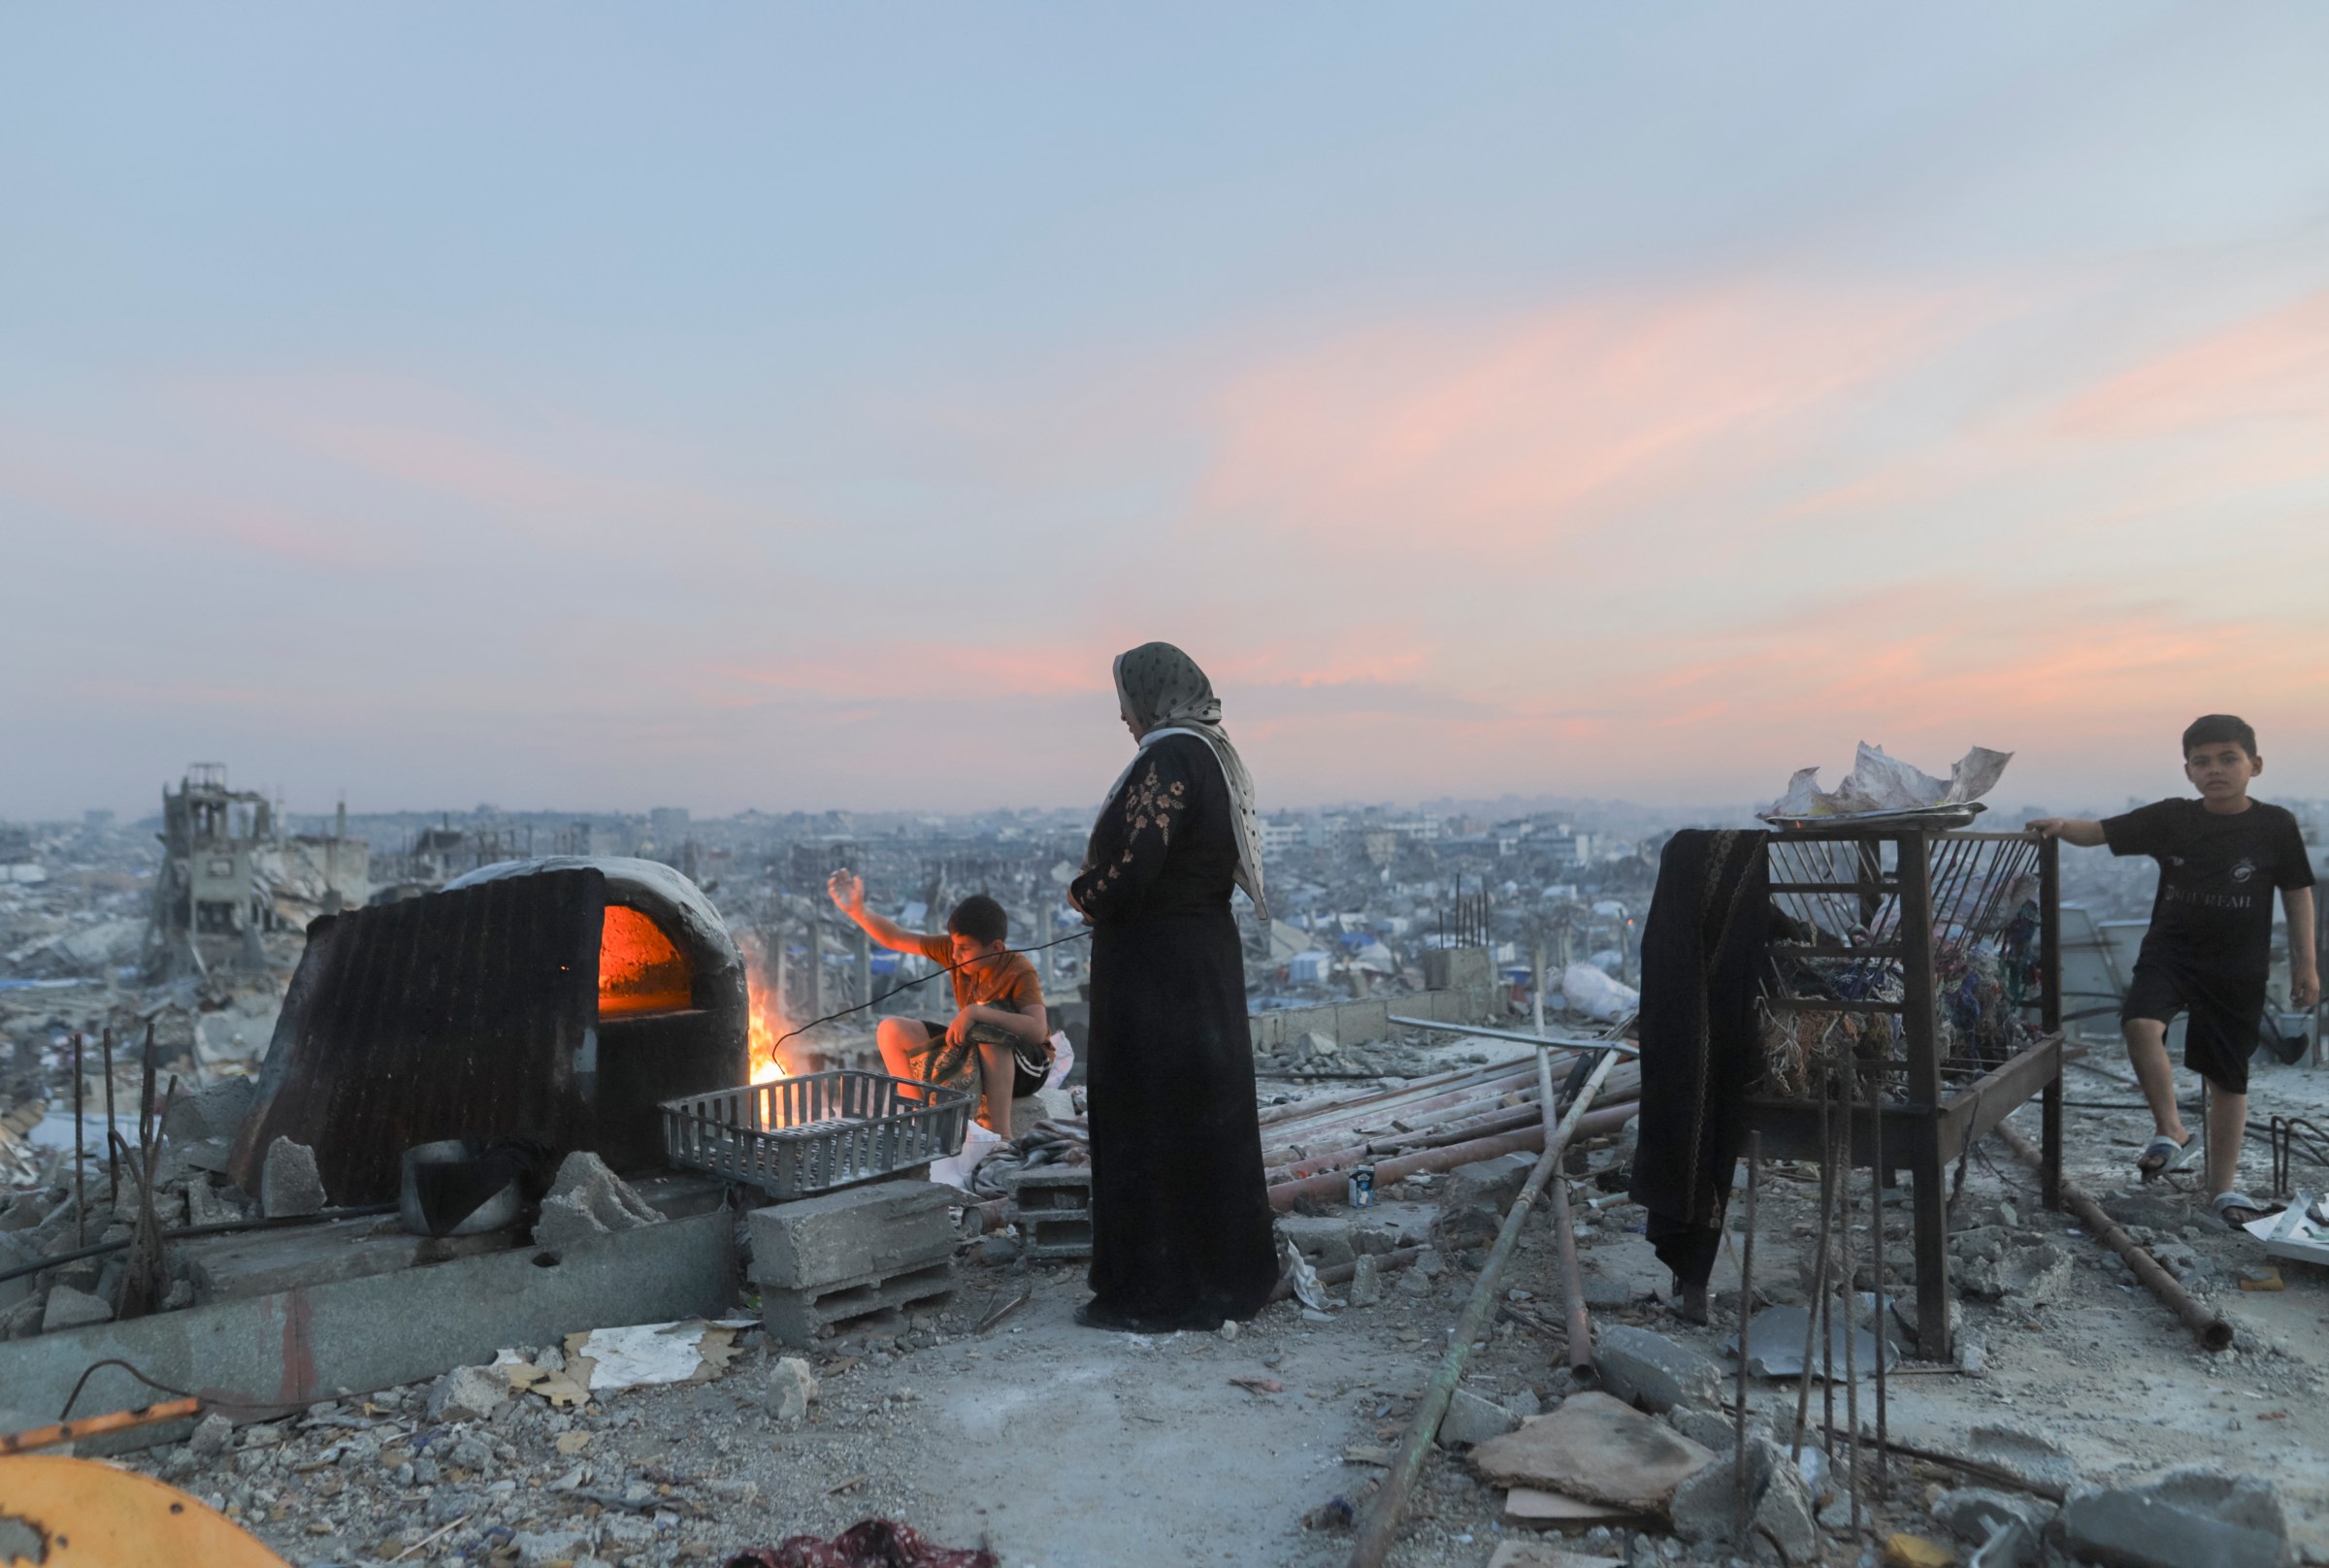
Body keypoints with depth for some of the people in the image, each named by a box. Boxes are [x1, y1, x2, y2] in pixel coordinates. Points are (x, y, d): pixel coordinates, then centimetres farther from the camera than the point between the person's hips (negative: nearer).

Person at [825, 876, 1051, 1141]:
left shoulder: (1019, 972, -25)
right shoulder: (954, 950, -8)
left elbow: (1038, 1030, -41)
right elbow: (896, 939, -2)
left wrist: (977, 1012, -44)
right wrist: (858, 911, -17)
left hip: (1024, 1067, -6)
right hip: (972, 1054, 7)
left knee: (989, 1030, -41)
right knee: (891, 1031, -6)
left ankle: (1000, 1135, -39)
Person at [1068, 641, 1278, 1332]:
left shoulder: (1167, 758, -18)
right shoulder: (1212, 756, 11)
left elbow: (1129, 869, -24)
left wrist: (1082, 891, -4)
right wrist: (1102, 889, 8)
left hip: (1155, 972, -10)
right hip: (1207, 958, 10)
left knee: (1145, 1123, 1)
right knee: (1206, 1118, 17)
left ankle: (1150, 1294, 13)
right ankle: (1226, 1278, 29)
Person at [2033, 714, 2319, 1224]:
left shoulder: (2275, 826, -3)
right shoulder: (2169, 819, -2)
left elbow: (2297, 893, 4)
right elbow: (2101, 832, -5)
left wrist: (2305, 963, 2)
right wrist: (2064, 826, -27)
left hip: (2238, 968, 0)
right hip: (2169, 950, 0)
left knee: (2229, 1074, 7)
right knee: (2140, 1022, -28)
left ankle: (2223, 1186, 21)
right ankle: (2171, 1132, -8)